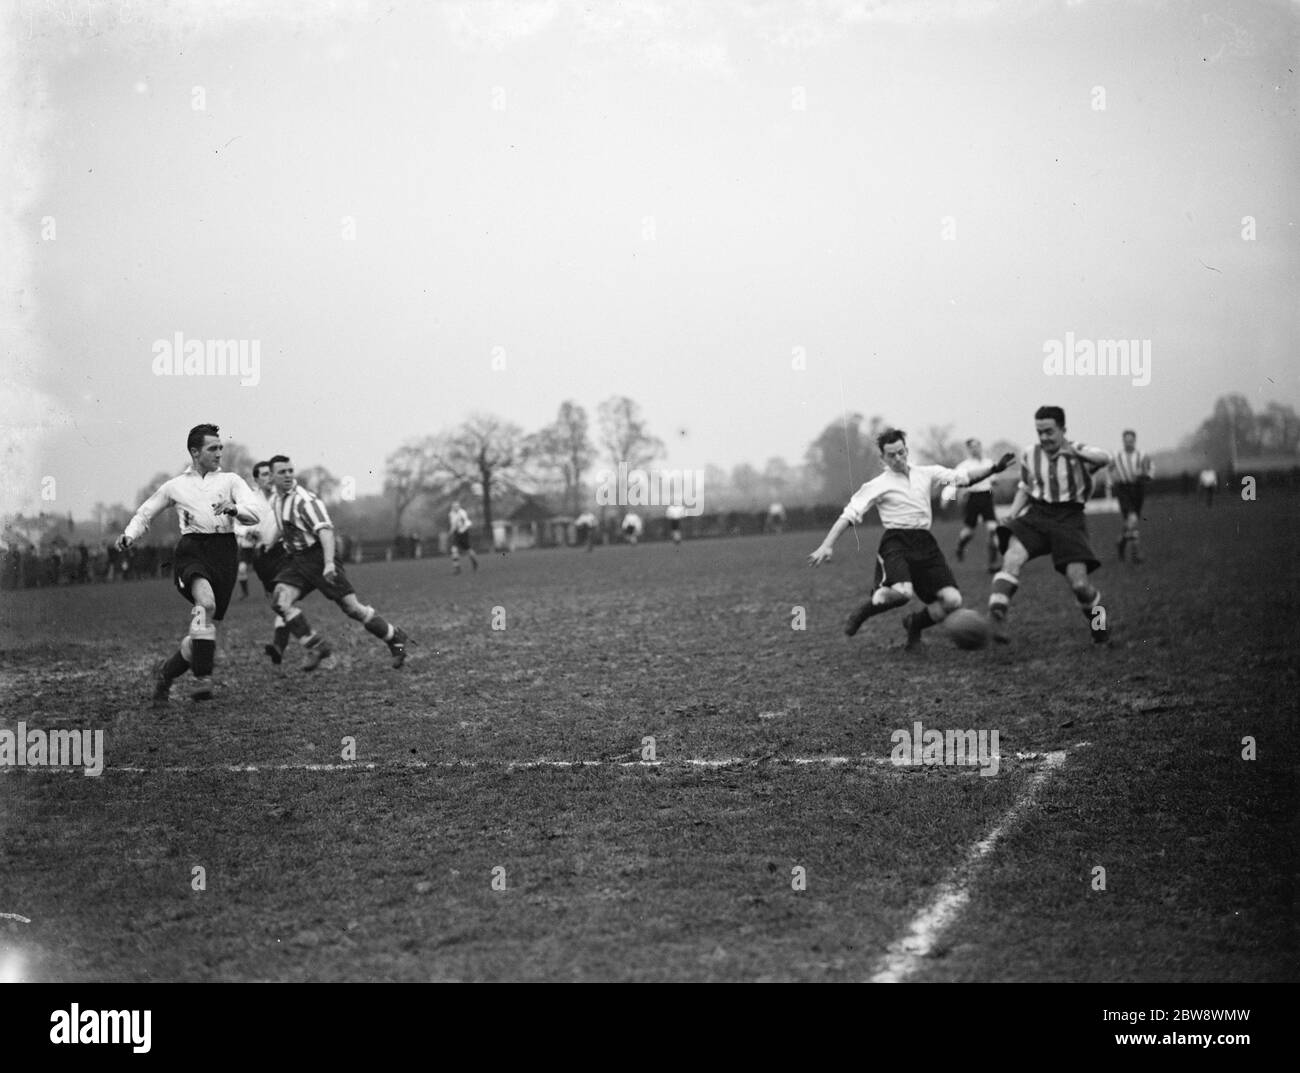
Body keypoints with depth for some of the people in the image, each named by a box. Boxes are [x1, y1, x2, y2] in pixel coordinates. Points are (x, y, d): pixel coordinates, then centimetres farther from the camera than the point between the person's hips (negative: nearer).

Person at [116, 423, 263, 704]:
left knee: (207, 626, 0)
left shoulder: (231, 481, 15)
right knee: (206, 602, -32)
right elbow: (145, 513, 29)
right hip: (191, 550, -2)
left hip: (223, 552, 2)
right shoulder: (175, 486, 17)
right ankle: (202, 678, -33)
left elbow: (254, 514, 1)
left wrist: (234, 509, -20)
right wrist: (128, 536, 12)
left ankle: (166, 672, 24)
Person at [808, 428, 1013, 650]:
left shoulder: (926, 474, 15)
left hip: (924, 543, 5)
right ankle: (862, 614, -3)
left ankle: (914, 624, 19)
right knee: (902, 592, -34)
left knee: (952, 600, -11)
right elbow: (849, 515, -1)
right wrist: (827, 546, -9)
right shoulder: (878, 485, 3)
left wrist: (994, 467, 0)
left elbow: (961, 477, 13)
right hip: (895, 542, -5)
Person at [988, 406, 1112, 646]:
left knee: (1079, 584, -12)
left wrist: (1076, 452, -42)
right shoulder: (1029, 456, 11)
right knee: (1012, 556, -28)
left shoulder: (1079, 452, -1)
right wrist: (1011, 518, 10)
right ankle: (996, 614, -40)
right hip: (1036, 516, 3)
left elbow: (1105, 459, -23)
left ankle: (1100, 624, 17)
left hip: (1069, 519, -2)